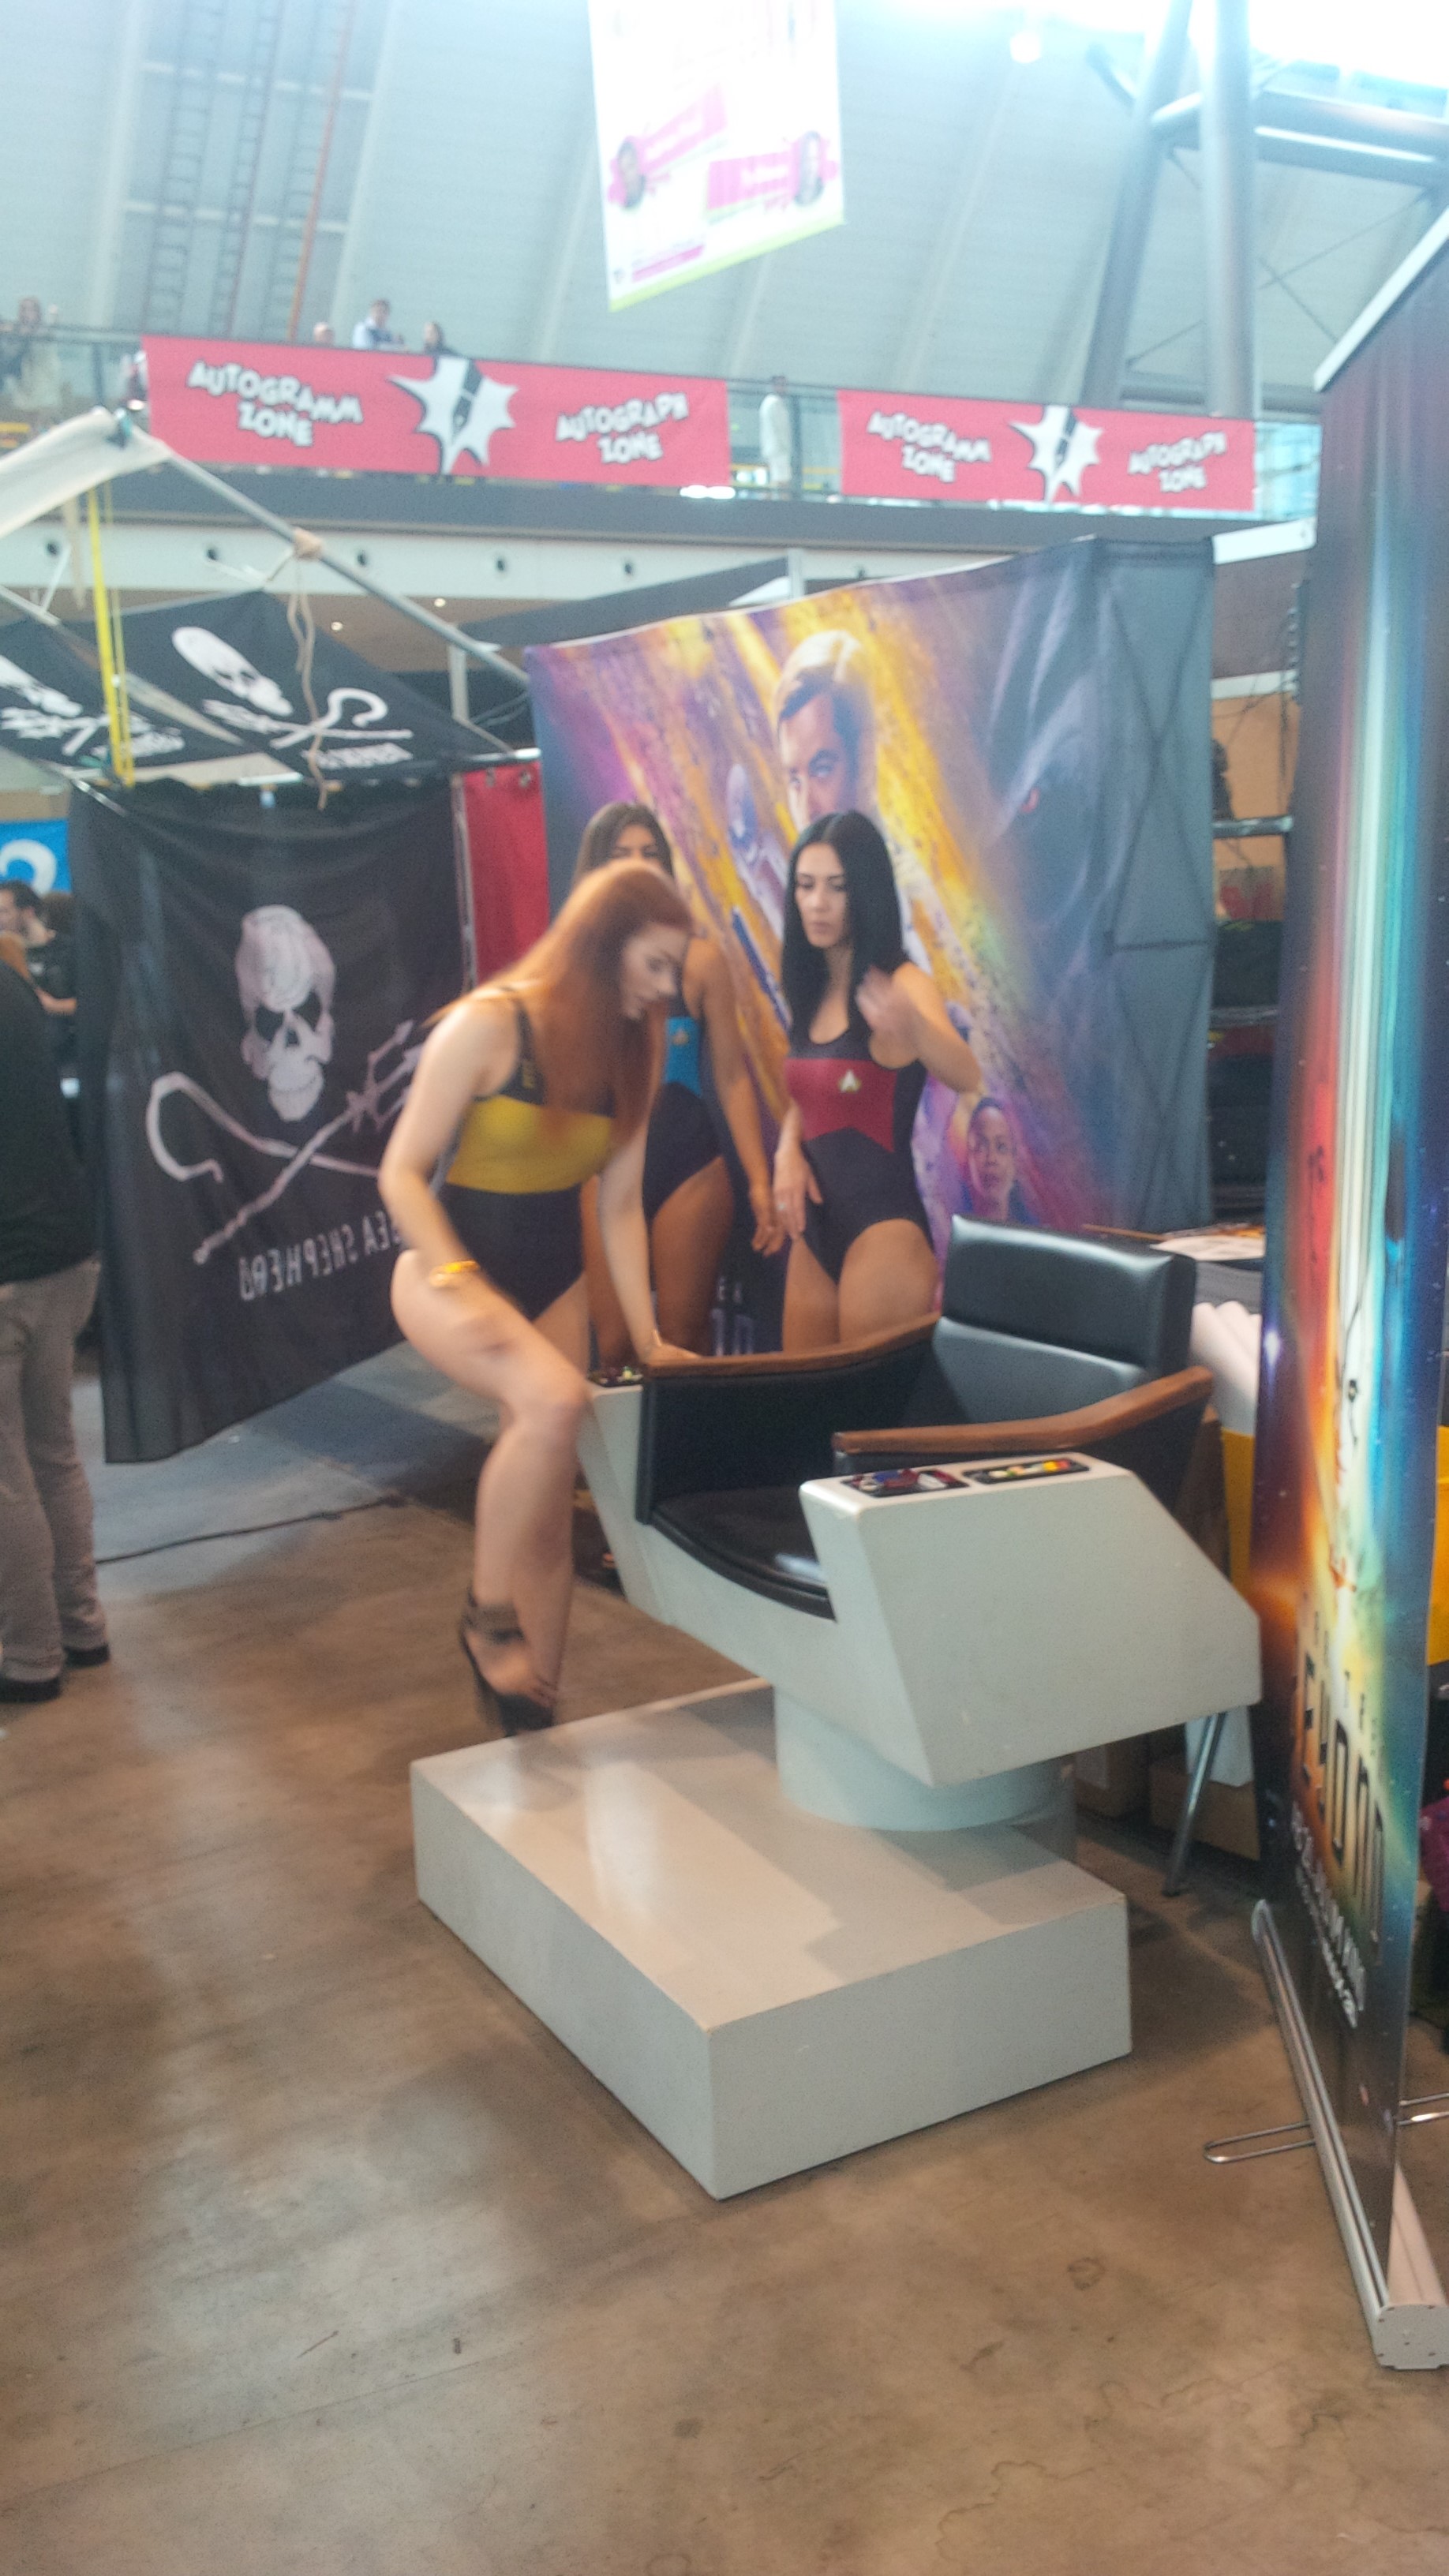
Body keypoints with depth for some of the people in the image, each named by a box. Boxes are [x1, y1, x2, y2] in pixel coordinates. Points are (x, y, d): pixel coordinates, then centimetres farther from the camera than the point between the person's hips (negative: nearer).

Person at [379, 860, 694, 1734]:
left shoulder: (631, 1050, 1)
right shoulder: (489, 1024, -17)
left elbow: (620, 1203, 4)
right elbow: (403, 1172, -15)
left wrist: (646, 1332, -1)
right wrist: (460, 1284, -27)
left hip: (555, 1278, 6)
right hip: (450, 1268, -6)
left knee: (551, 1509, 6)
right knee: (554, 1399, -33)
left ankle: (532, 1711, 20)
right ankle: (489, 1617, -13)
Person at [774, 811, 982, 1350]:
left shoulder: (902, 984, -12)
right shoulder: (811, 991, 9)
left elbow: (966, 1076, -31)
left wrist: (911, 1028, -53)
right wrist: (788, 1149, -1)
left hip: (882, 1228, -7)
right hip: (817, 1227, 7)